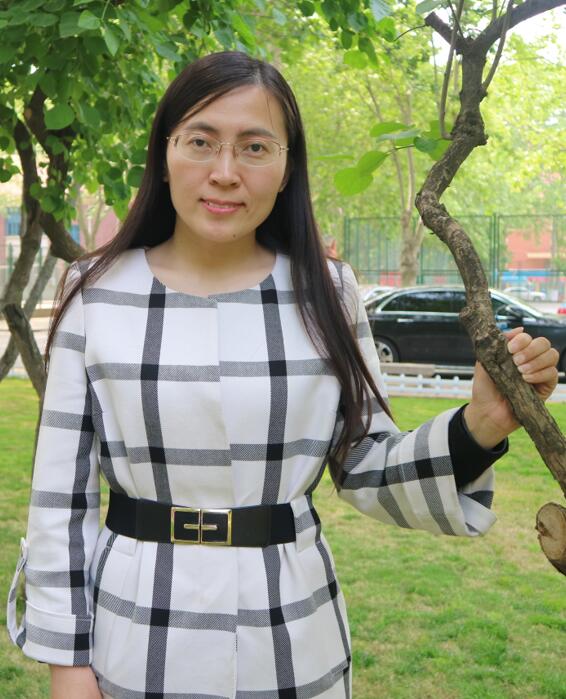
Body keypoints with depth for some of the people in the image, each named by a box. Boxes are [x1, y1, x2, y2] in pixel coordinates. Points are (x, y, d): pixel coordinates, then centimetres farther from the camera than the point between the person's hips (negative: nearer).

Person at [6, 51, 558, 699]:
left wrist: (481, 424, -16)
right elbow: (61, 491, -3)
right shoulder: (96, 292, -6)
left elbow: (370, 472, 0)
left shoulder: (327, 294, -3)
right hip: (134, 639, -1)